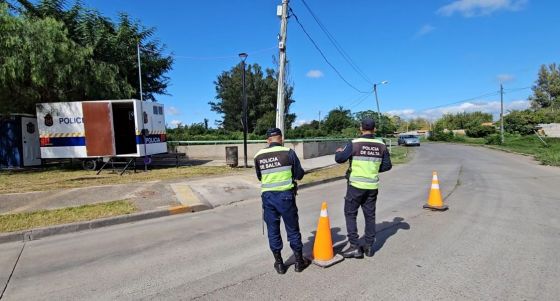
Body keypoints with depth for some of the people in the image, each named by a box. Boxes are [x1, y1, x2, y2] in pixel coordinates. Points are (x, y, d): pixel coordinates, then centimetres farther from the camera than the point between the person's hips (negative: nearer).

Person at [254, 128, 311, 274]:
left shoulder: (259, 156, 0)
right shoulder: (288, 152, -8)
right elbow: (299, 174, -1)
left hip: (267, 196, 2)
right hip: (285, 195, -2)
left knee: (273, 230, 13)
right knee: (292, 229, 12)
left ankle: (279, 264, 24)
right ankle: (299, 262, 25)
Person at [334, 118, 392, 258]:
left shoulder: (354, 143, -13)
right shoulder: (381, 145, 0)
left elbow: (339, 159, -8)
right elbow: (387, 165, 6)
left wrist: (338, 151, 13)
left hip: (356, 185, -4)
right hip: (372, 186, 4)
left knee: (350, 214, 8)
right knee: (370, 215, 14)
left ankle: (355, 247, 6)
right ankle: (369, 247, 23)